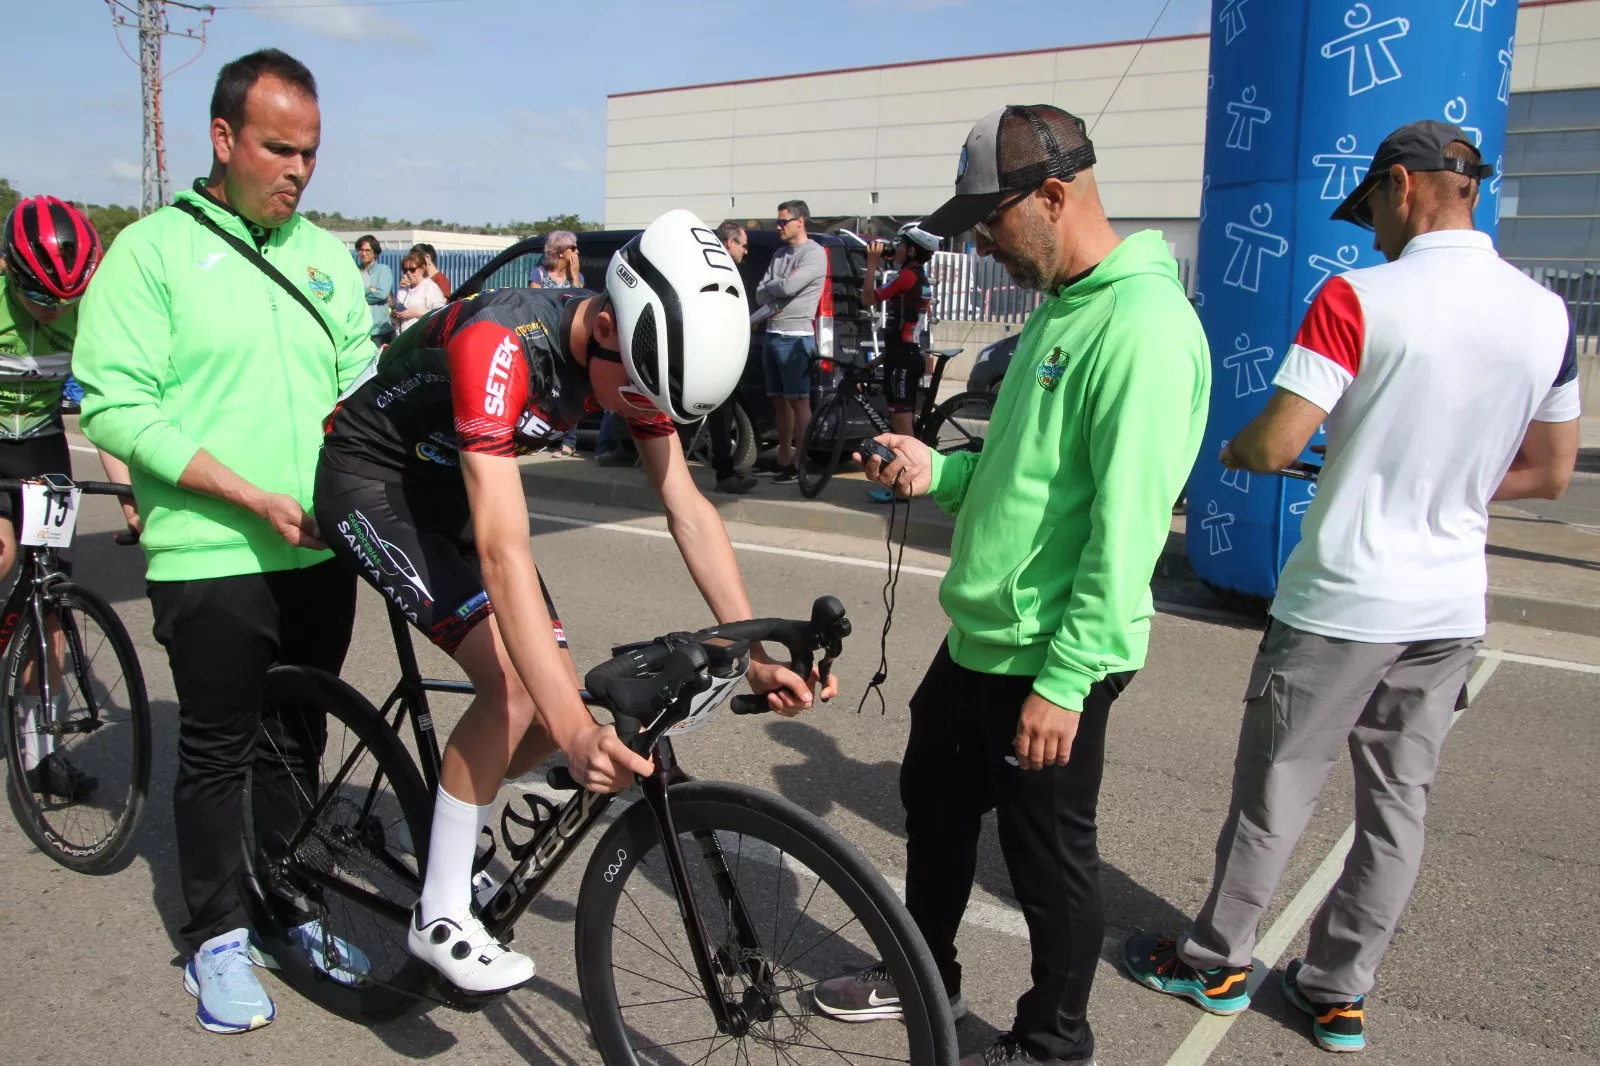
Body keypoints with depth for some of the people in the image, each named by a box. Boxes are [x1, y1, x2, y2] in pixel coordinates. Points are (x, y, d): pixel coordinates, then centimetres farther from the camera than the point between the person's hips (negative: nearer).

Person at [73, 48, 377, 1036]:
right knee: (218, 753, 7)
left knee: (297, 741, 15)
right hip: (212, 557, -4)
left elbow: (362, 375, 12)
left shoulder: (327, 253, 10)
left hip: (320, 550, 5)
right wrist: (255, 499, -18)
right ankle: (218, 937, 24)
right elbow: (115, 406, -12)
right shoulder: (152, 249, -5)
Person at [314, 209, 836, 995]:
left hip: (450, 482, 7)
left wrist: (755, 657, -17)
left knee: (558, 692, -3)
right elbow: (504, 554, -43)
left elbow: (688, 511, -11)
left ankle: (446, 837, 24)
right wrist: (576, 732, -48)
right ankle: (439, 917, -7)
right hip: (370, 481, -7)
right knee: (516, 684, -23)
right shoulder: (499, 345, -37)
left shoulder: (636, 352, -14)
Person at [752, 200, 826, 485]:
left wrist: (768, 288, 1)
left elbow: (788, 286, -19)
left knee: (798, 401, -6)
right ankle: (783, 459, 20)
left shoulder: (815, 253, -7)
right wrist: (775, 293, -10)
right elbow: (760, 295, 11)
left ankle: (799, 464, -3)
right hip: (772, 336, 8)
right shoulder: (779, 255, 18)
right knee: (780, 401, 12)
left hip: (796, 338, -8)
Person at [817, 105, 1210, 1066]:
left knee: (1049, 860, 8)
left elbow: (1128, 525, -25)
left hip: (1049, 661, -10)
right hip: (978, 636, 10)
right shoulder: (1060, 308, 11)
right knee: (934, 802, 23)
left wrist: (1066, 680, -24)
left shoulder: (1143, 327, -21)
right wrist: (943, 471, 2)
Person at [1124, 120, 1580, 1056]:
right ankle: (1340, 993, 29)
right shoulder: (1547, 313, 2)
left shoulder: (1358, 298, -16)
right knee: (1399, 803, 15)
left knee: (1276, 790, 10)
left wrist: (1232, 449, 3)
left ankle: (1217, 962, 27)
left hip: (1340, 600, -5)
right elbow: (1549, 474, 10)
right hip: (1451, 606, 6)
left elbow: (1273, 447, -19)